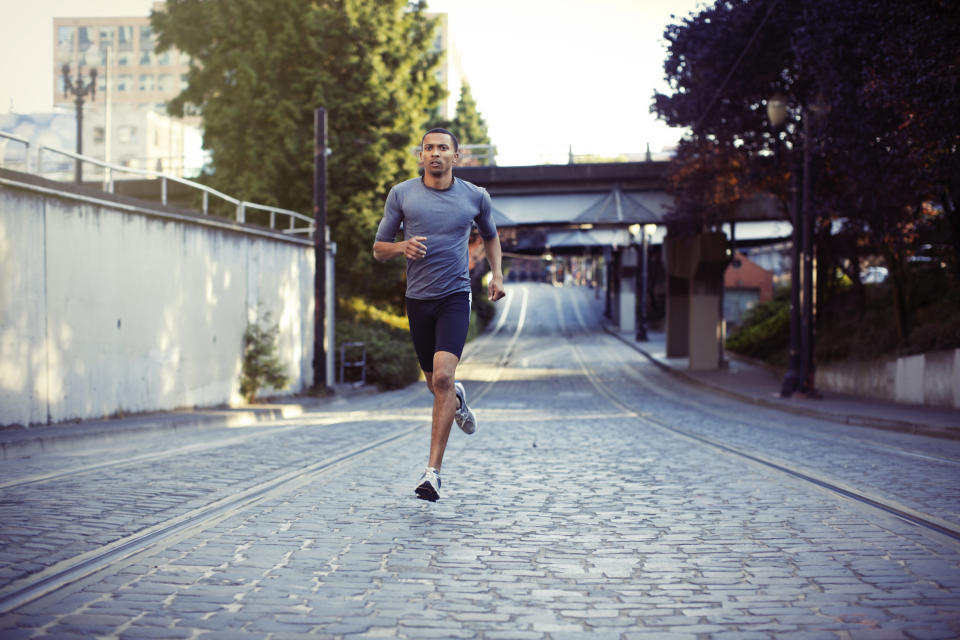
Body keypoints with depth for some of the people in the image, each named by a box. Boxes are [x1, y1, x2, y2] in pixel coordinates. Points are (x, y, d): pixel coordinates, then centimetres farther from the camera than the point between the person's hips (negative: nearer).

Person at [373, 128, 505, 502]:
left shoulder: (475, 197, 4)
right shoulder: (401, 194, 2)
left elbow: (490, 236, 24)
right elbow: (379, 249, 6)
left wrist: (497, 274, 9)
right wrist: (403, 247, -15)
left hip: (455, 297, -2)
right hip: (418, 299, 2)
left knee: (443, 376, -20)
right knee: (435, 383, 12)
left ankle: (433, 472, -18)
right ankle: (457, 400, 52)